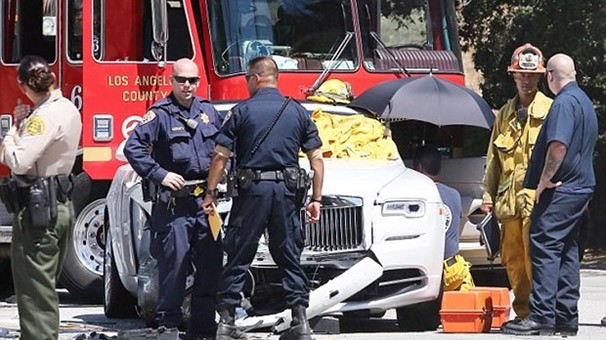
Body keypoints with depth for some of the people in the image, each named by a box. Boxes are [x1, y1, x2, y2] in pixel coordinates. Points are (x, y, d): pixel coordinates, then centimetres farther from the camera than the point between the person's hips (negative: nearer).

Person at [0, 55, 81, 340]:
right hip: (61, 205, 10)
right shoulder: (68, 108, 9)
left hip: (37, 207, -10)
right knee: (46, 285, 20)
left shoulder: (45, 116, -21)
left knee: (34, 290, -5)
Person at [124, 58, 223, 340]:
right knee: (174, 262, -5)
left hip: (205, 200, 6)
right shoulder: (160, 114, -5)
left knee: (211, 262, 6)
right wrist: (160, 175, -18)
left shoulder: (209, 112, 13)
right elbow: (133, 148, -12)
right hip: (174, 201, -6)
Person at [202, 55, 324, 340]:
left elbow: (220, 156, -5)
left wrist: (211, 193, 2)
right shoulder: (297, 112, 7)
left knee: (238, 257, 4)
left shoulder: (242, 111, -1)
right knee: (290, 257, 10)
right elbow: (317, 159, 5)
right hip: (287, 192, 2)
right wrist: (316, 199, 8)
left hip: (251, 190, -2)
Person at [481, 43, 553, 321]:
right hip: (509, 199, 6)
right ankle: (523, 312, 15)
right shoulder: (505, 114, 18)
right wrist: (488, 195, 14)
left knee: (534, 257, -11)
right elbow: (493, 159, 21)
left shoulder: (551, 111, 2)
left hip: (538, 197, -6)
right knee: (513, 259, 7)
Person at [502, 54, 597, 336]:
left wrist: (544, 181, -17)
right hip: (580, 187, 10)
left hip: (560, 190, -10)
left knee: (545, 247, -11)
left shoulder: (564, 103, -15)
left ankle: (542, 316, -16)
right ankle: (566, 318, 12)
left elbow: (558, 145, -27)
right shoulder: (585, 101, 19)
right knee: (566, 251, 11)